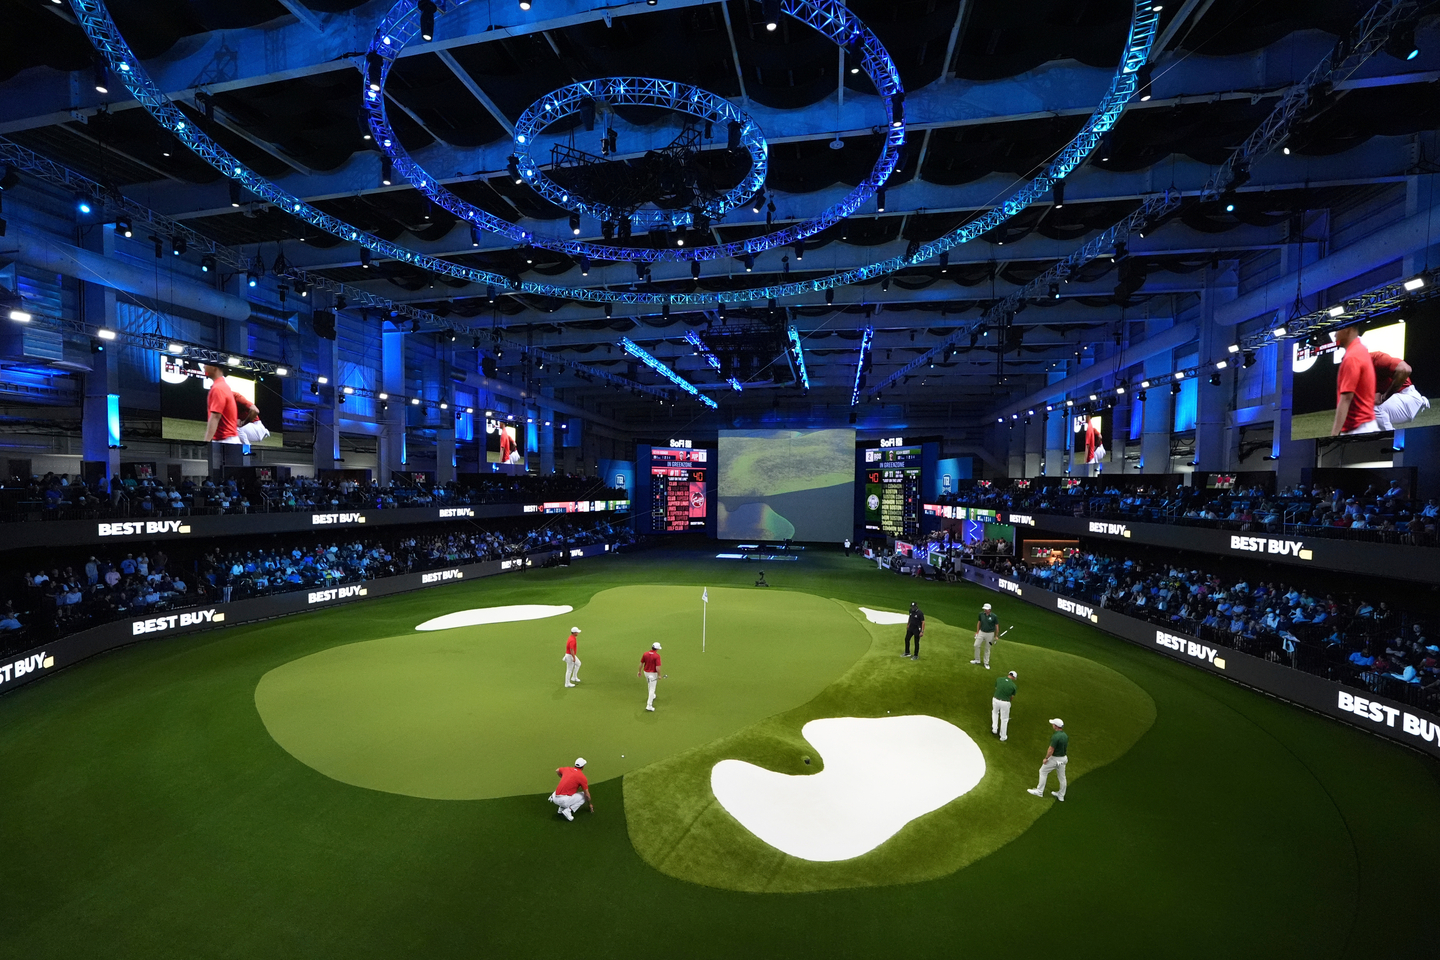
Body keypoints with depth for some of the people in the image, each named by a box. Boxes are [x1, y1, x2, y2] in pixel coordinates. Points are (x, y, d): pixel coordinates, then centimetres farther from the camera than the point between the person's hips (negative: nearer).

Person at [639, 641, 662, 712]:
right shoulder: (657, 656, -21)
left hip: (645, 672, 6)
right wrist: (659, 675, -10)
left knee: (649, 684, 31)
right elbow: (657, 667, -23)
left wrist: (639, 671, 17)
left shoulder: (645, 654, -5)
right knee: (652, 689, 0)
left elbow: (641, 663, 3)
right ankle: (649, 705, -2)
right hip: (653, 674, -6)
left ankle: (652, 696, 51)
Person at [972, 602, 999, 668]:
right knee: (976, 645, 3)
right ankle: (977, 660, 22)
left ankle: (986, 663, 23)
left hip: (990, 634, -3)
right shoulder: (981, 614, -6)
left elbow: (997, 626, -8)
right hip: (981, 632, 3)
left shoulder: (994, 616, -16)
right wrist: (977, 632, 10)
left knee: (987, 649, 8)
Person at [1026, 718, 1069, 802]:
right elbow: (1065, 747, 10)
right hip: (1064, 758, 8)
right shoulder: (1065, 735, -1)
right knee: (1061, 776, 17)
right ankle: (1061, 795, 29)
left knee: (1043, 771, 8)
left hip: (1055, 758, -8)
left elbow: (1051, 750, -23)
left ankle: (1039, 791, 15)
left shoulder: (1055, 736, -27)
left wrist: (1046, 759, -10)